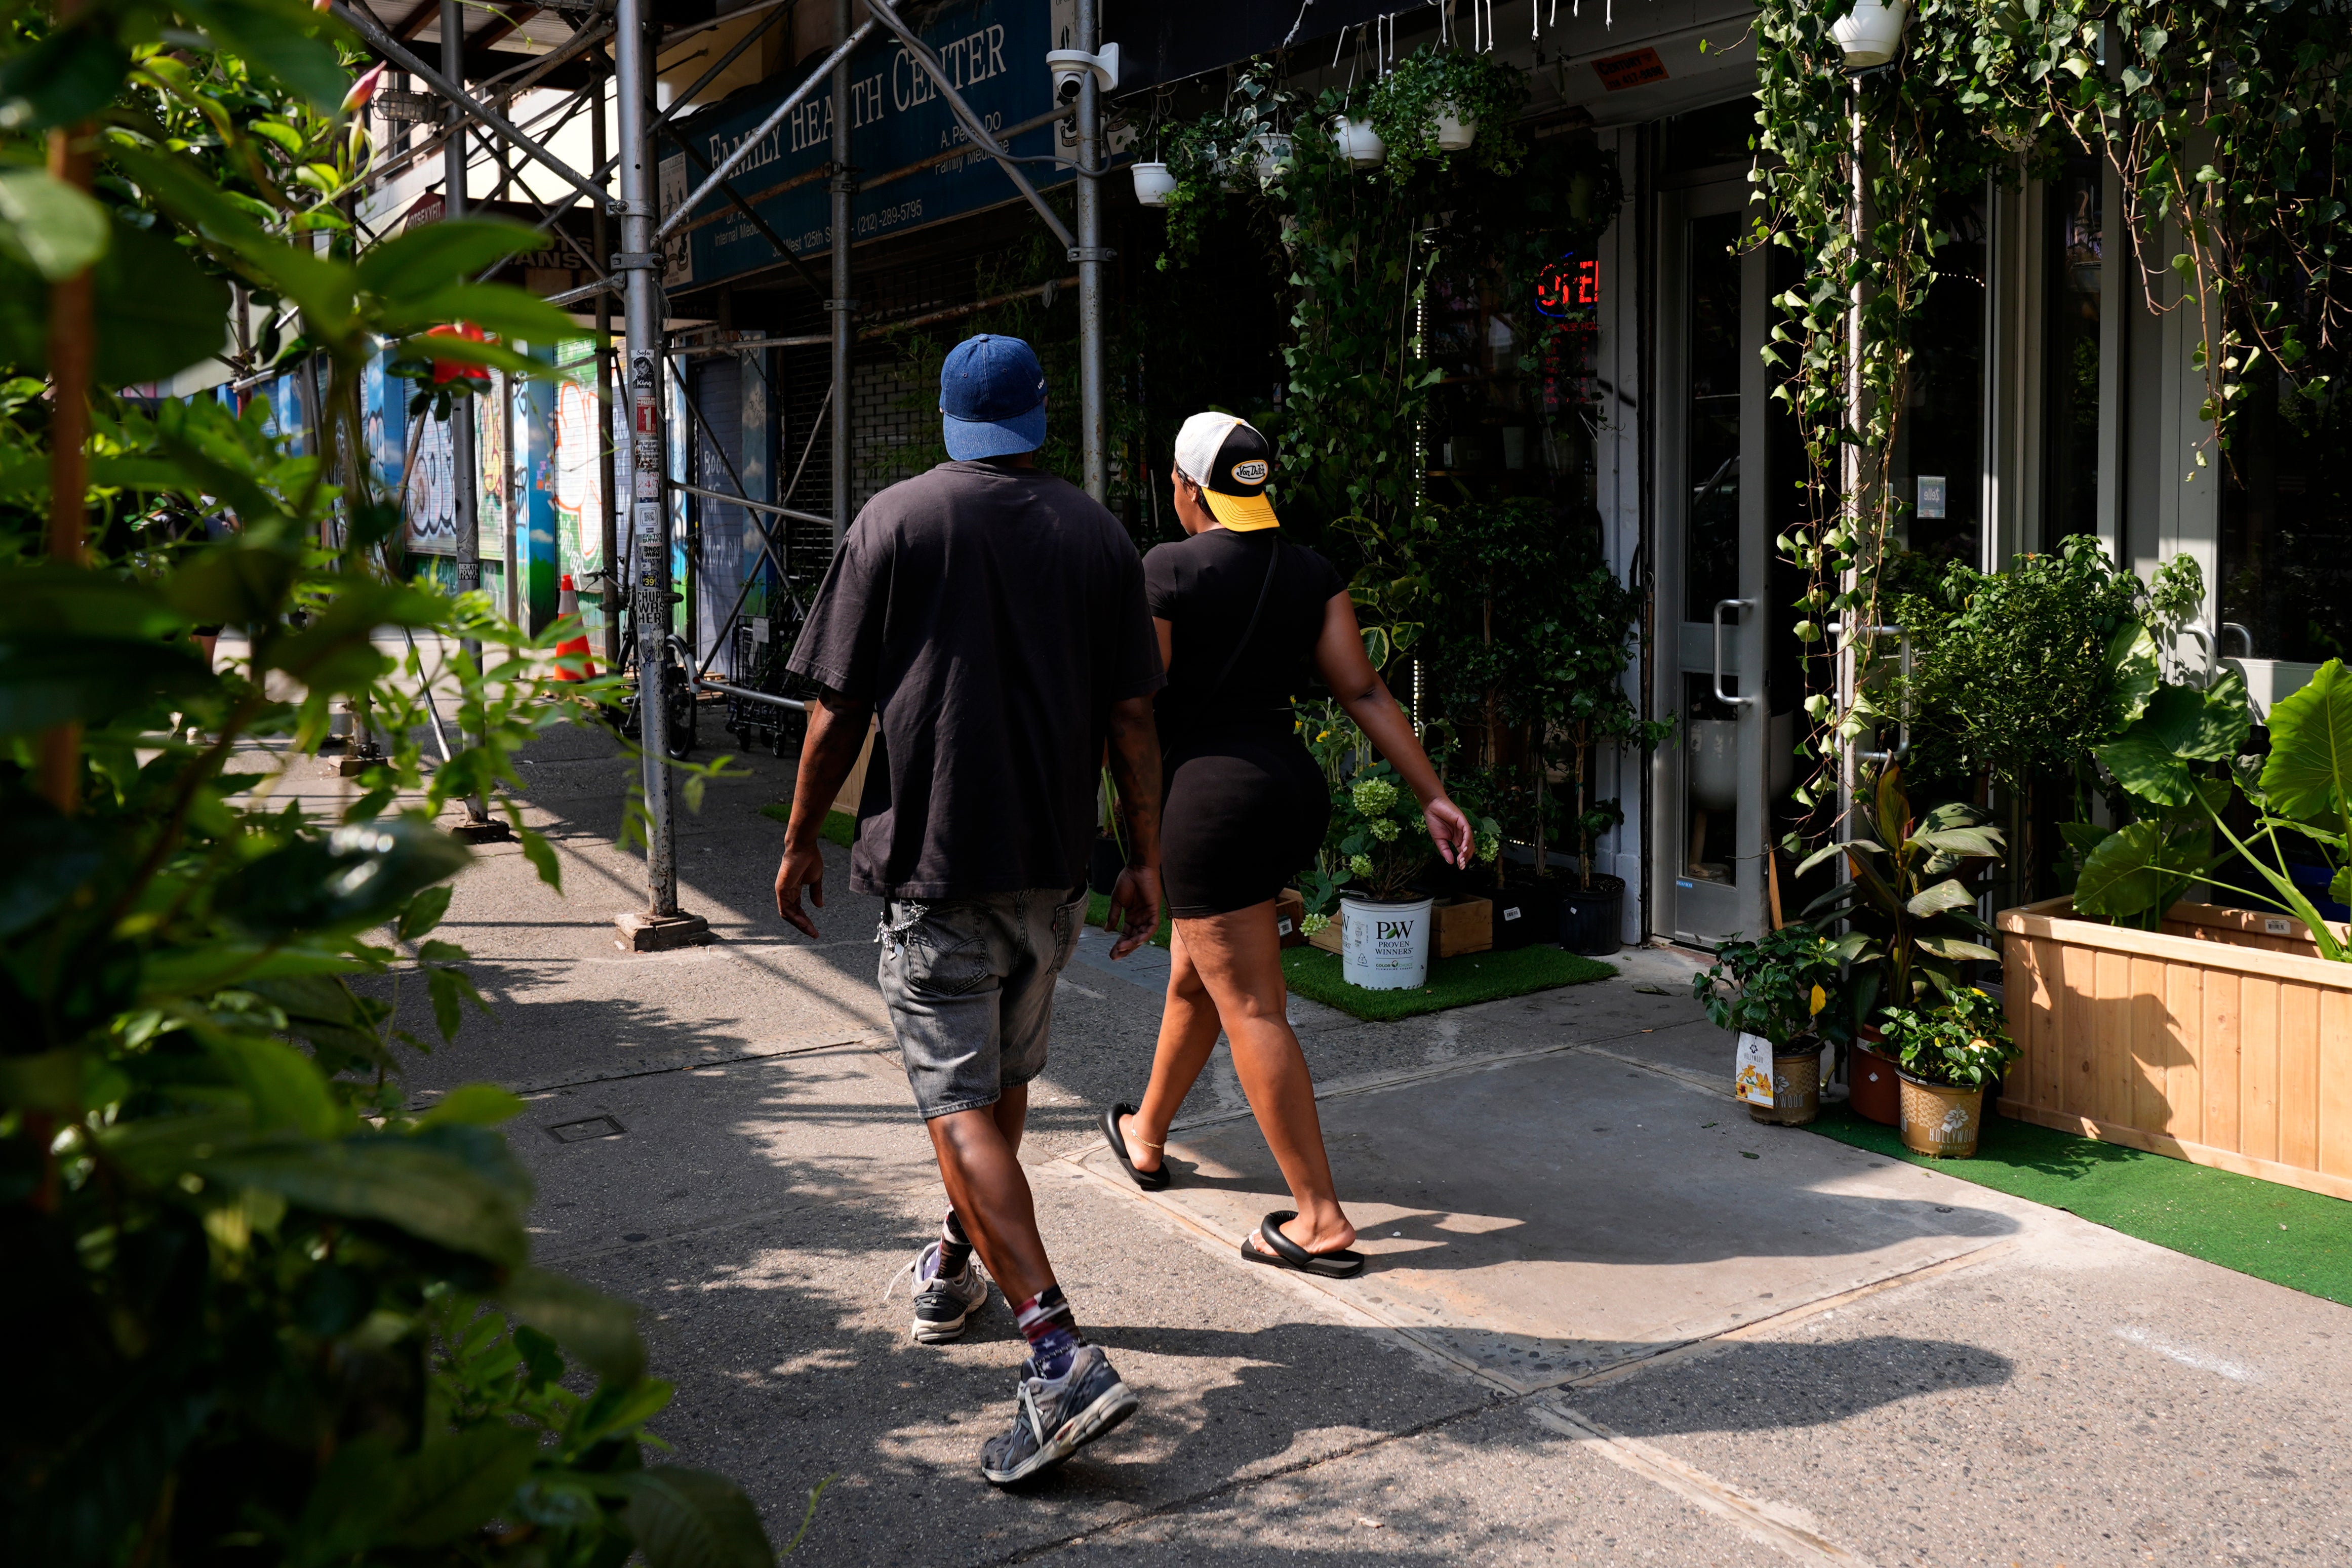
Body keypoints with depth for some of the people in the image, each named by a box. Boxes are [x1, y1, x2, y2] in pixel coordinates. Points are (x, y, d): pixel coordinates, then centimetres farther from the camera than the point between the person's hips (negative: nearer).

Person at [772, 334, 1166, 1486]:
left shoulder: (894, 522, -5)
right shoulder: (1097, 534, 4)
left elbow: (839, 710, -5)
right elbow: (1131, 718, 3)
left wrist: (801, 840, 6)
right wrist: (1144, 859, 9)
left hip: (932, 858, -4)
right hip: (1053, 864, 5)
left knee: (960, 1104, -6)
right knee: (1004, 1077, 21)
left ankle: (1060, 1350, -15)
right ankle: (956, 1267, 41)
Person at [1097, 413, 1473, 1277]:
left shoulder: (1165, 571, -9)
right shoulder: (1312, 574, 8)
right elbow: (1365, 693, 2)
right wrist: (1434, 796, 3)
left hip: (1209, 792, -7)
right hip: (1293, 784, 8)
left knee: (1251, 1007, -3)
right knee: (1196, 974, 24)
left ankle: (1321, 1220, -2)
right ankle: (1146, 1136, 44)